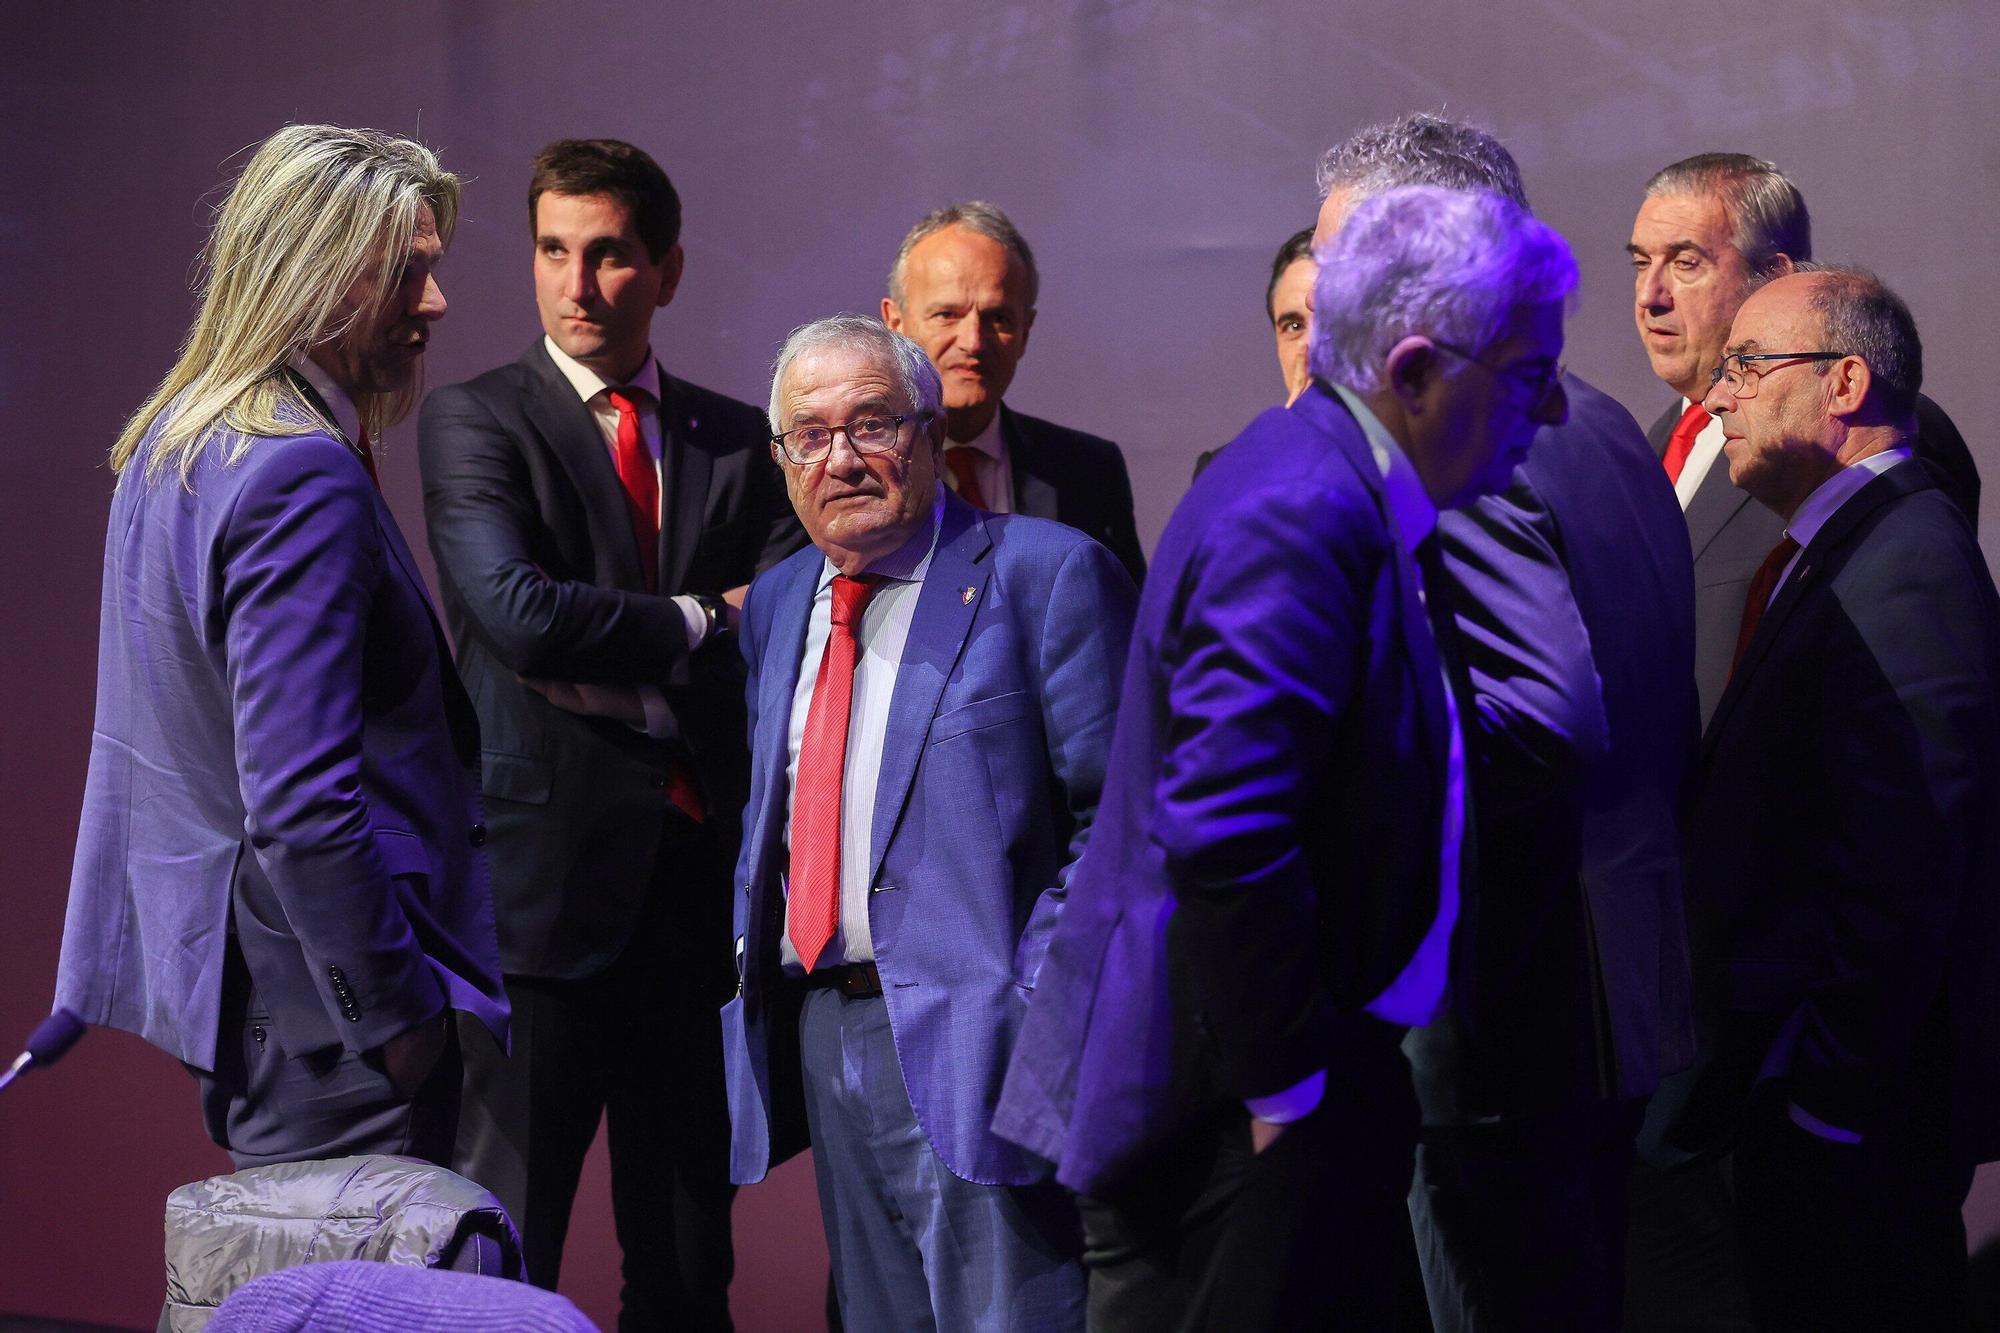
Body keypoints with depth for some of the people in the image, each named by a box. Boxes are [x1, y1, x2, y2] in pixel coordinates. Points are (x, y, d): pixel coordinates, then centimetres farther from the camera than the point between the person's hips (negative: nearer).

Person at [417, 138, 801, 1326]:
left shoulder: (738, 439, 12)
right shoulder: (475, 421, 0)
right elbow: (516, 614, -16)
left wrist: (623, 679, -10)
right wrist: (698, 623, -6)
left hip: (695, 886, 4)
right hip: (544, 878, -4)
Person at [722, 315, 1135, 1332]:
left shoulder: (1043, 573, -5)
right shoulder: (777, 603, 17)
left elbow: (1123, 819, -10)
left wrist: (1045, 998, -18)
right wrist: (750, 953, 10)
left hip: (969, 1035, -7)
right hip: (821, 1040, 7)